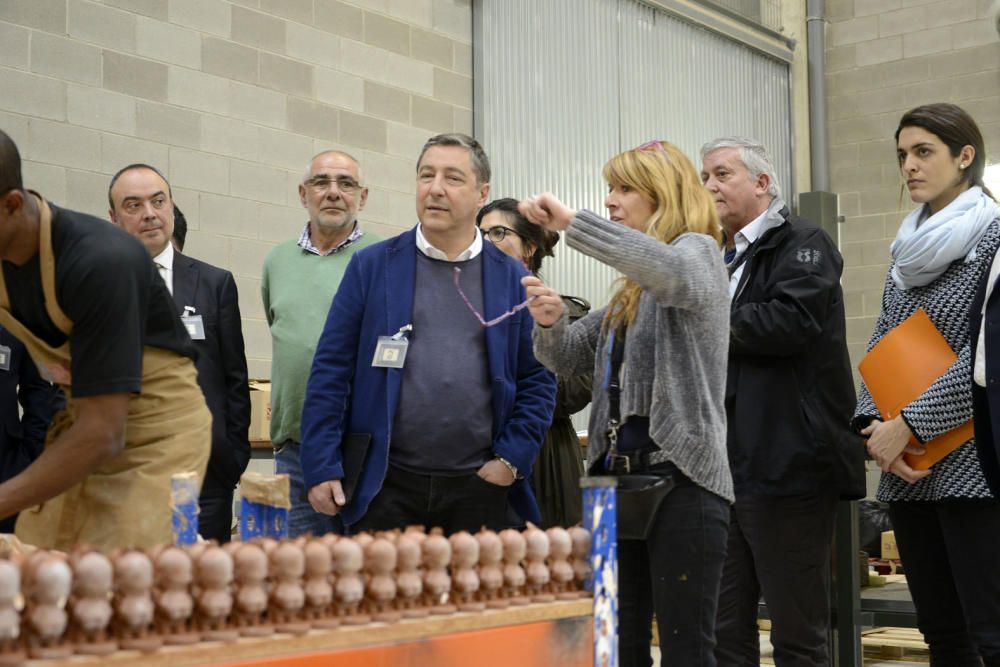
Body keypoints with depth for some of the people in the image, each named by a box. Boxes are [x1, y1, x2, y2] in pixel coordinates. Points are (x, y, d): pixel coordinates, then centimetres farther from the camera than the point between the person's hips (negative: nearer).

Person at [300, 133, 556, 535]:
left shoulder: (512, 278, 5)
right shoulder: (372, 267, 3)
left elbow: (538, 381, 6)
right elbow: (330, 372, 1)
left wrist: (512, 460, -4)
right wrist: (322, 468, -5)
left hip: (479, 487, 1)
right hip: (386, 485, -1)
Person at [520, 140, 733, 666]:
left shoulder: (698, 251, -3)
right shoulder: (631, 289, 20)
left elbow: (675, 273, -29)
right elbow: (567, 357, 20)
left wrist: (572, 222, -29)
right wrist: (551, 322, -3)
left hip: (681, 479, -8)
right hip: (619, 476, 8)